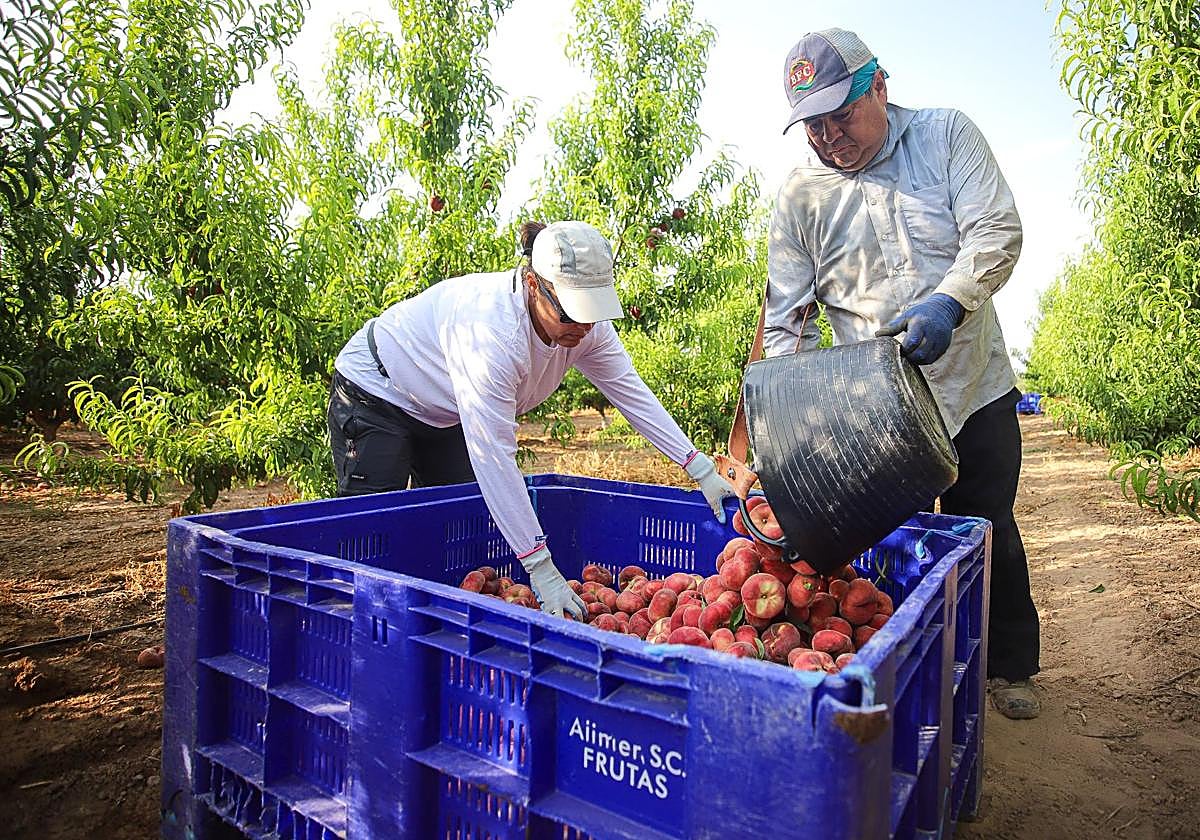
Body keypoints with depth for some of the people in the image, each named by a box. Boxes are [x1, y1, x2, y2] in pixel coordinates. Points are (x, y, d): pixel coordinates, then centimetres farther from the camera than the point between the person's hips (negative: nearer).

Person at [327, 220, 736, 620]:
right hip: (374, 393, -7)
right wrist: (542, 570, -40)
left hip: (446, 416, 7)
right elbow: (494, 458, -42)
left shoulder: (585, 325, -20)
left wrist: (701, 469, -16)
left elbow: (632, 393, -11)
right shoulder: (493, 330, -42)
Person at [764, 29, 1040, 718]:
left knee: (989, 532, 14)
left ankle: (1010, 667, 36)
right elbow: (788, 315, -3)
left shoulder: (946, 134, -1)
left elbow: (997, 230, -10)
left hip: (975, 387, 1)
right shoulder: (800, 194, -3)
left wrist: (948, 303, -31)